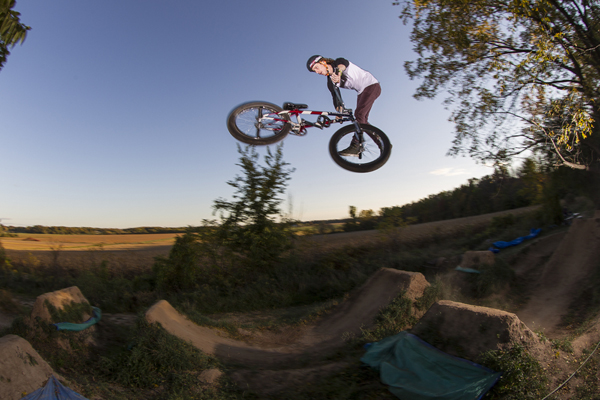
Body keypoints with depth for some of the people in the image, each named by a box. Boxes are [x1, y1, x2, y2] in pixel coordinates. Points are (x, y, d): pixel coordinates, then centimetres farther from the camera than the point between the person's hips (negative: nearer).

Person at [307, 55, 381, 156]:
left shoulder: (339, 62, -13)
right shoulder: (330, 82, 3)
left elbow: (341, 65, -37)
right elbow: (336, 97, -2)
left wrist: (338, 73, -60)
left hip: (372, 85, -8)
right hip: (362, 92, 8)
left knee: (359, 114, -22)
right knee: (362, 120, 4)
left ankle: (354, 147, -28)